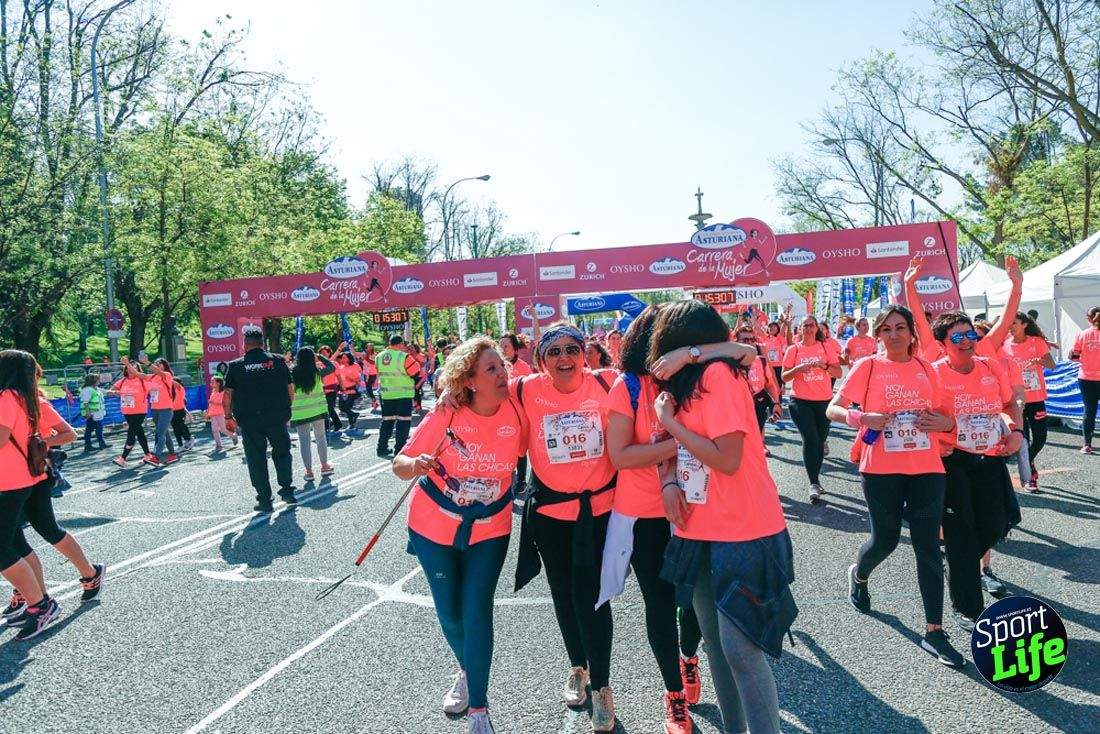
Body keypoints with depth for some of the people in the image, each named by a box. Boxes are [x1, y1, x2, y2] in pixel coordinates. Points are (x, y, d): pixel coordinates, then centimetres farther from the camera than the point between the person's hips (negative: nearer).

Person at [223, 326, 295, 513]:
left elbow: (227, 395, -5)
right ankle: (287, 490, 13)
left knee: (256, 459, 8)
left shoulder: (236, 366, -2)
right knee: (282, 452, 19)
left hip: (249, 420, -1)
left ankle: (264, 500, 11)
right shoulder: (278, 361, 1)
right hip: (277, 417, 1)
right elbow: (290, 390, 2)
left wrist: (228, 416, 6)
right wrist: (287, 410, 13)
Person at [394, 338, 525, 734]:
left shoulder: (515, 410, -16)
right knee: (449, 613, 12)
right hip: (434, 528, 0)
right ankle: (467, 671, 44)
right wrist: (416, 464, -33)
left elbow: (523, 449, 3)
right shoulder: (444, 417, -20)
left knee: (477, 611, -6)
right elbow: (401, 464, -13)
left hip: (489, 530, 0)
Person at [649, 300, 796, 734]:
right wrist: (669, 483, -8)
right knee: (714, 642, 15)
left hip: (742, 532, -9)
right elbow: (673, 446, 13)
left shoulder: (719, 374, -16)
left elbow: (727, 460, -21)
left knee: (740, 649, -6)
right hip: (699, 532, 9)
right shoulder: (684, 382, 11)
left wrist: (671, 421, -13)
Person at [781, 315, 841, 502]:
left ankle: (816, 477, 23)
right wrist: (797, 369, -18)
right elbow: (784, 377, 1)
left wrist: (825, 366, -16)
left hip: (824, 401, 2)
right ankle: (814, 483, -10)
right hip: (801, 401, -2)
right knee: (810, 438, -13)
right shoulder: (793, 349, 2)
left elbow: (838, 373, 3)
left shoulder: (825, 348, 6)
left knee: (820, 440, 8)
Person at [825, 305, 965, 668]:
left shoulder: (926, 369, 8)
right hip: (882, 469, -2)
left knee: (928, 548, 1)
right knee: (885, 539, 8)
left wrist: (943, 422, -6)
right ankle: (858, 575, 43)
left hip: (927, 468, 3)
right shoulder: (867, 366, -1)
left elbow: (943, 416, 17)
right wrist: (862, 417, -22)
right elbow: (832, 409, -3)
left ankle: (934, 632, 9)